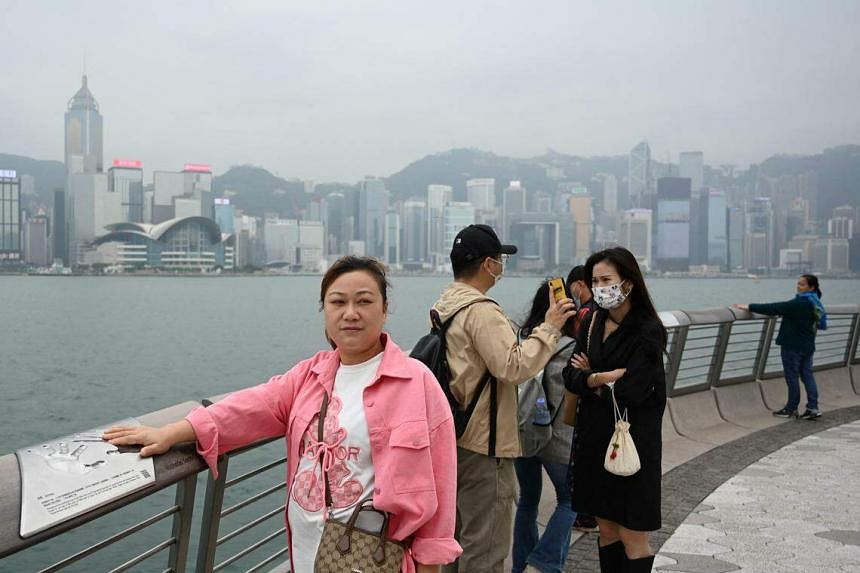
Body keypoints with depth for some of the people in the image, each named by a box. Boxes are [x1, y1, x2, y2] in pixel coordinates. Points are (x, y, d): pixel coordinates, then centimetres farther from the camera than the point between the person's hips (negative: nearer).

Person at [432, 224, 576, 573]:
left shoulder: (442, 307, 11)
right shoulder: (481, 310, -19)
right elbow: (513, 367, -26)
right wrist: (549, 328, -18)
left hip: (453, 438, 10)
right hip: (483, 444, -10)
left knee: (457, 537, 20)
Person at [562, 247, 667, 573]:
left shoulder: (648, 331, -14)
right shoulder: (594, 323, 6)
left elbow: (630, 391, -21)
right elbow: (570, 375, 2)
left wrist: (591, 377, -5)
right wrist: (605, 379, -17)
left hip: (631, 440, -6)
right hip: (594, 436, 6)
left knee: (632, 537, 2)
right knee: (606, 529, 14)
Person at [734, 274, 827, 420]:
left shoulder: (800, 303, -20)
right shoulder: (816, 303, 8)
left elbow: (775, 308, -24)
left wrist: (750, 307, -24)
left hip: (793, 346, -8)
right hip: (808, 346, 9)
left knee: (792, 376, 1)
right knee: (807, 375, 10)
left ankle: (791, 409, 9)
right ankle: (813, 407, 8)